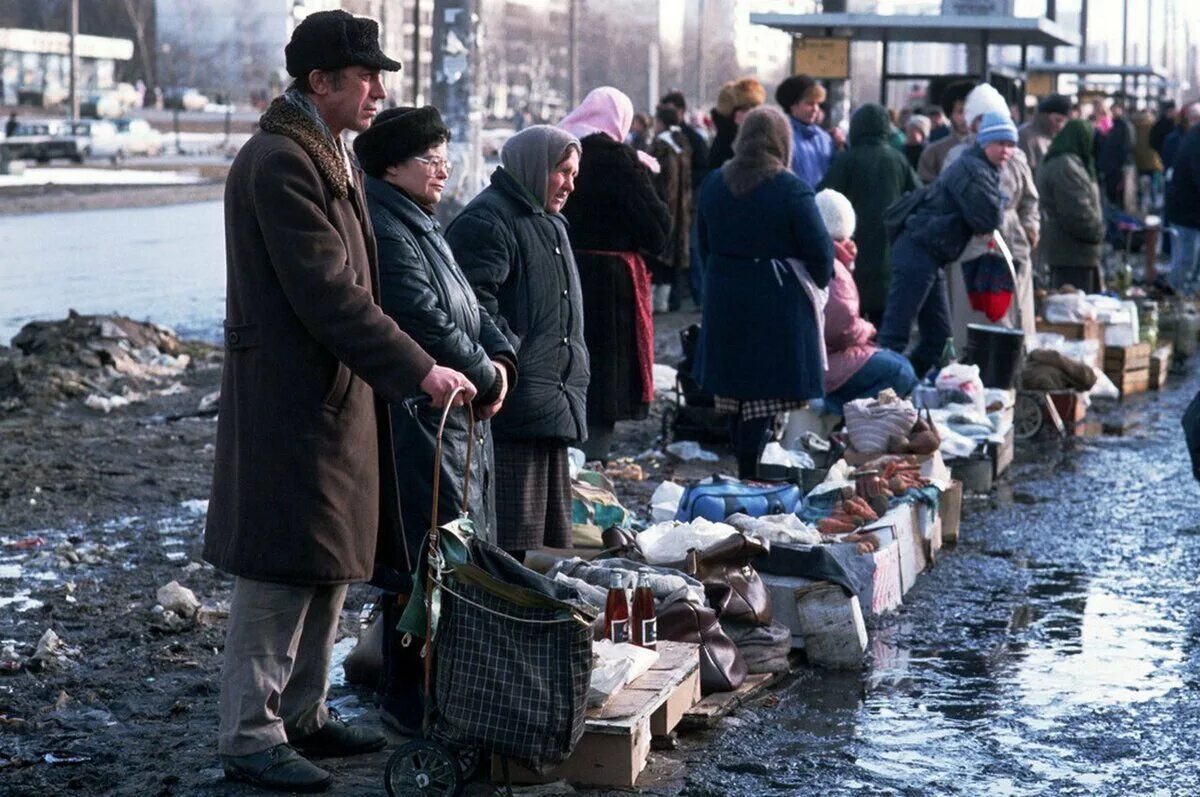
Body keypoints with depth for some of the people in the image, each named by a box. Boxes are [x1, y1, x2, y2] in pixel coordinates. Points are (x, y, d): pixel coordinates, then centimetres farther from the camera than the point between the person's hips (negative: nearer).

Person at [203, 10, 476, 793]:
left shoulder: (328, 155, 14)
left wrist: (413, 364, 14)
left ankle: (303, 713, 27)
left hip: (335, 395, 10)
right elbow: (328, 293, -23)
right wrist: (418, 369, -23)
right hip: (290, 399, -10)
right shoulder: (278, 163, -19)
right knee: (283, 569, -3)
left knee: (332, 563, 16)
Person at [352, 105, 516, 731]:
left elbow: (467, 305, 20)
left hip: (455, 420, 11)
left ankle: (424, 686, 25)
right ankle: (406, 697, 3)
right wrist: (485, 377, -10)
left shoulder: (421, 225, 18)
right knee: (426, 559, -7)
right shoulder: (386, 231, -16)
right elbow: (426, 322, -22)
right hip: (416, 420, -11)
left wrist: (500, 357, 2)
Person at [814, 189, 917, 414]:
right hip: (824, 364, -11)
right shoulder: (830, 269, -19)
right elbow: (842, 324, -25)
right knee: (901, 375, -20)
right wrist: (867, 330, -3)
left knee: (901, 364, 18)